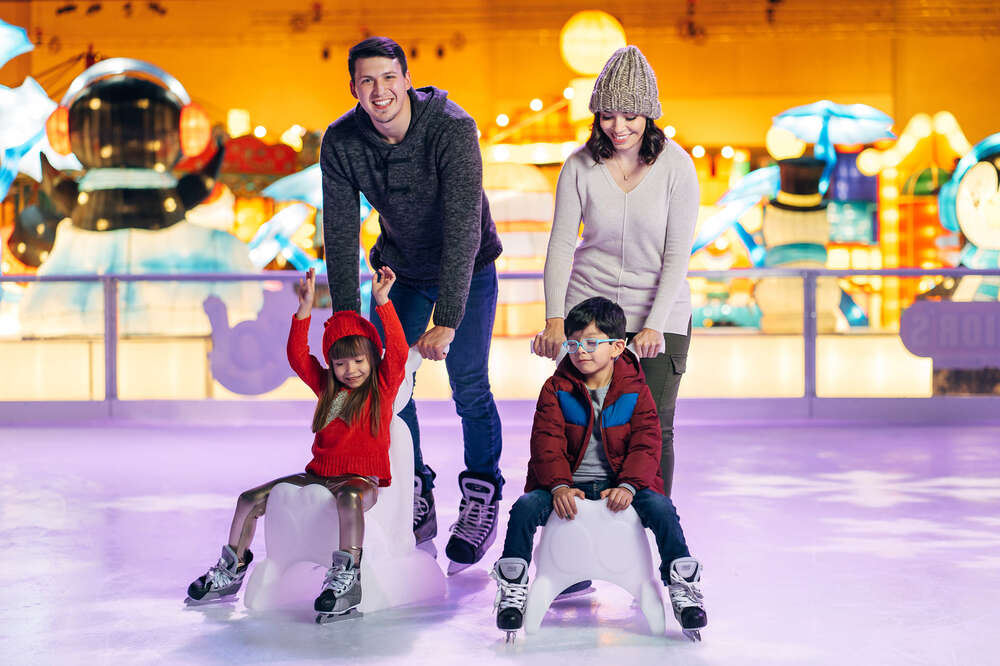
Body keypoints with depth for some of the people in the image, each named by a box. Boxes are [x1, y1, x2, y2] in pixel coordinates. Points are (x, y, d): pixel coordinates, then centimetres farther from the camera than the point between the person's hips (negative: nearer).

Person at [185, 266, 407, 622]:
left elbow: (398, 351, -17)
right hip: (319, 473, 6)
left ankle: (347, 579, -41)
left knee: (349, 500, -42)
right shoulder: (327, 386, 11)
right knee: (251, 499, 1)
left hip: (363, 478, -6)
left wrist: (383, 302, -24)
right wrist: (305, 308, -7)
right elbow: (298, 356, 2)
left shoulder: (384, 386, -1)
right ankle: (231, 570, 17)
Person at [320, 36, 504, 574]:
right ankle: (416, 505, 13)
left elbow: (462, 226, -35)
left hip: (468, 266, -4)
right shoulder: (340, 142, -17)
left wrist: (446, 322, -40)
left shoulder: (452, 129, -31)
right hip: (401, 267, 4)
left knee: (469, 385, -10)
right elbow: (339, 235, -12)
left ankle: (482, 501, 8)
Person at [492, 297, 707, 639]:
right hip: (567, 486, 1)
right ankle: (513, 588, -15)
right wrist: (559, 486, -22)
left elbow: (646, 445, -4)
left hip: (619, 485, 0)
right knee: (525, 507, -27)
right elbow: (547, 443, -5)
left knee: (660, 507, -28)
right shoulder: (556, 389, 4)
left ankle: (682, 585, -17)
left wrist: (628, 485, -23)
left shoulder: (635, 391, 3)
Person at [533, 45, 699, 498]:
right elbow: (560, 245, -4)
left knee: (653, 429, -3)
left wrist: (654, 325, -16)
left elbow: (677, 254, -8)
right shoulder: (580, 167, -3)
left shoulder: (676, 167, -8)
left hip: (660, 315, -1)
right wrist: (554, 318, -15)